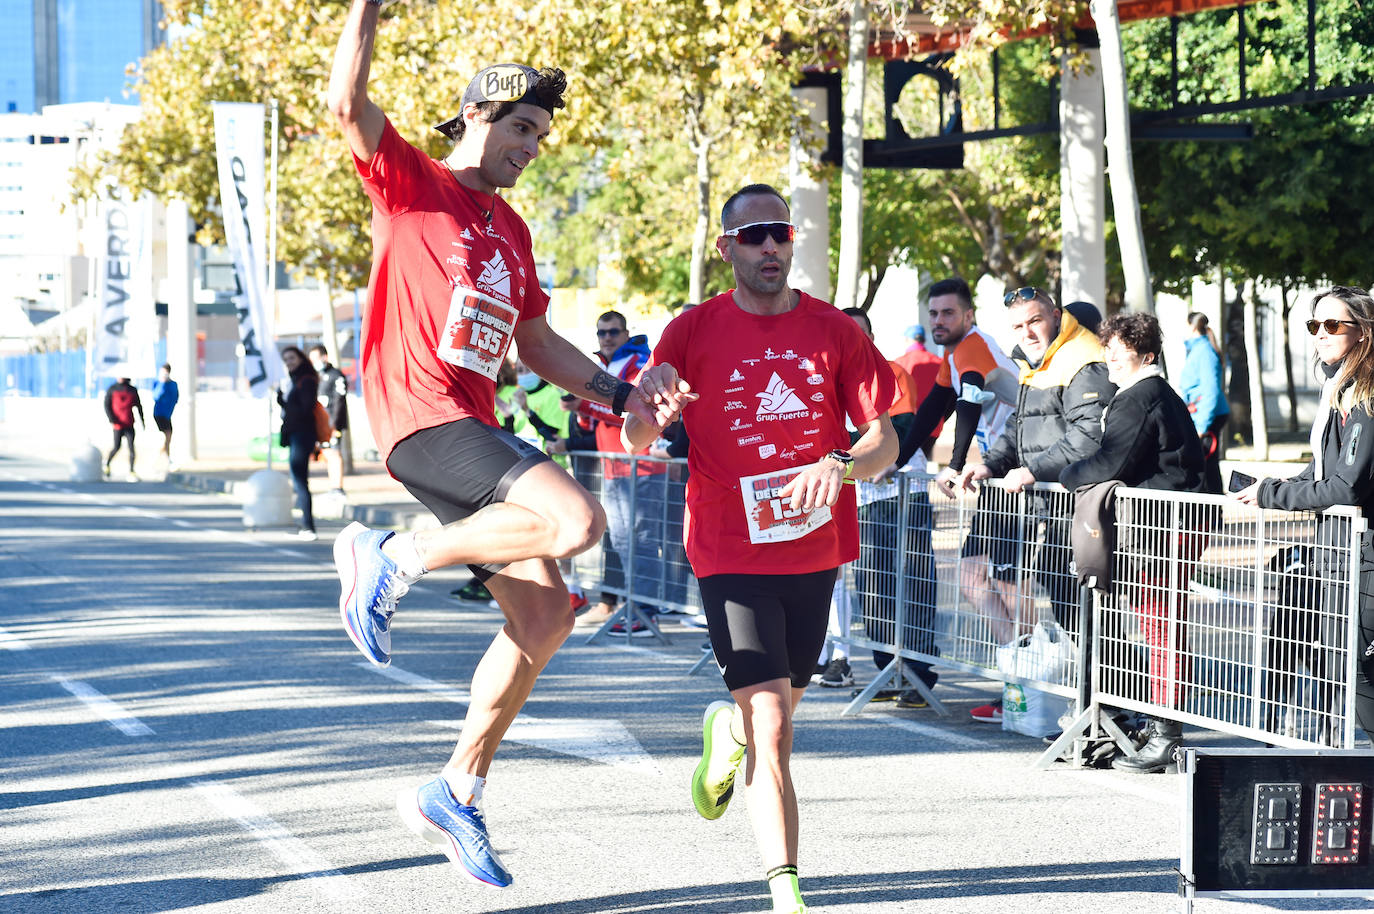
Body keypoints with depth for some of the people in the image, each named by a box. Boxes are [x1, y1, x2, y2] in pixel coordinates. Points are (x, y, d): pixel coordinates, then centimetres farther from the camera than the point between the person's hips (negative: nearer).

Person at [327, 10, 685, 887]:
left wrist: (622, 395, 18)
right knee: (577, 519, -27)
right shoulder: (413, 182, 0)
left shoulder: (511, 231, 23)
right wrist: (370, 7, -20)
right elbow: (347, 101, -17)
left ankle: (459, 792, 15)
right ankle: (392, 559, -10)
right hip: (423, 419, -9)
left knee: (544, 613, 5)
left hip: (475, 428, 9)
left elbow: (539, 346, 29)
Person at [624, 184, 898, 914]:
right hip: (731, 550, -3)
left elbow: (885, 441, 1)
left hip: (815, 546, 3)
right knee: (771, 725, -13)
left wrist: (841, 464, -21)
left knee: (779, 707, 18)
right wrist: (649, 401, -26)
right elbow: (637, 439, -2)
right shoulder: (694, 331, -2)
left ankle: (726, 735, 54)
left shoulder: (833, 331, 2)